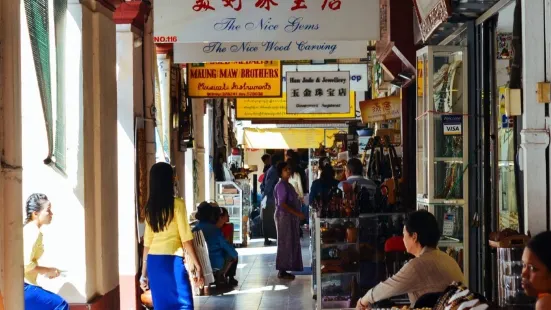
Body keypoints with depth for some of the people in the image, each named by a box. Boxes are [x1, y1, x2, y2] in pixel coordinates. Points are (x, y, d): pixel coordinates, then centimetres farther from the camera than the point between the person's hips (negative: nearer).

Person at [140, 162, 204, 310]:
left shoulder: (150, 208, 10)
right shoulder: (177, 204, -6)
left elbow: (147, 242, 11)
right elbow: (186, 239, -10)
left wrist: (144, 273, 16)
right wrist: (197, 266, -7)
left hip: (153, 261, 6)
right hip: (172, 260, -6)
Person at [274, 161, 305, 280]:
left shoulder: (288, 185, 16)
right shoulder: (281, 185, -15)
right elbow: (282, 204, -22)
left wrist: (297, 214, 11)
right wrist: (297, 213, -24)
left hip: (290, 217, 10)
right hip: (284, 216, -10)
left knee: (291, 243, 11)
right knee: (285, 243, -6)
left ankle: (284, 270, 16)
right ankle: (282, 271, -2)